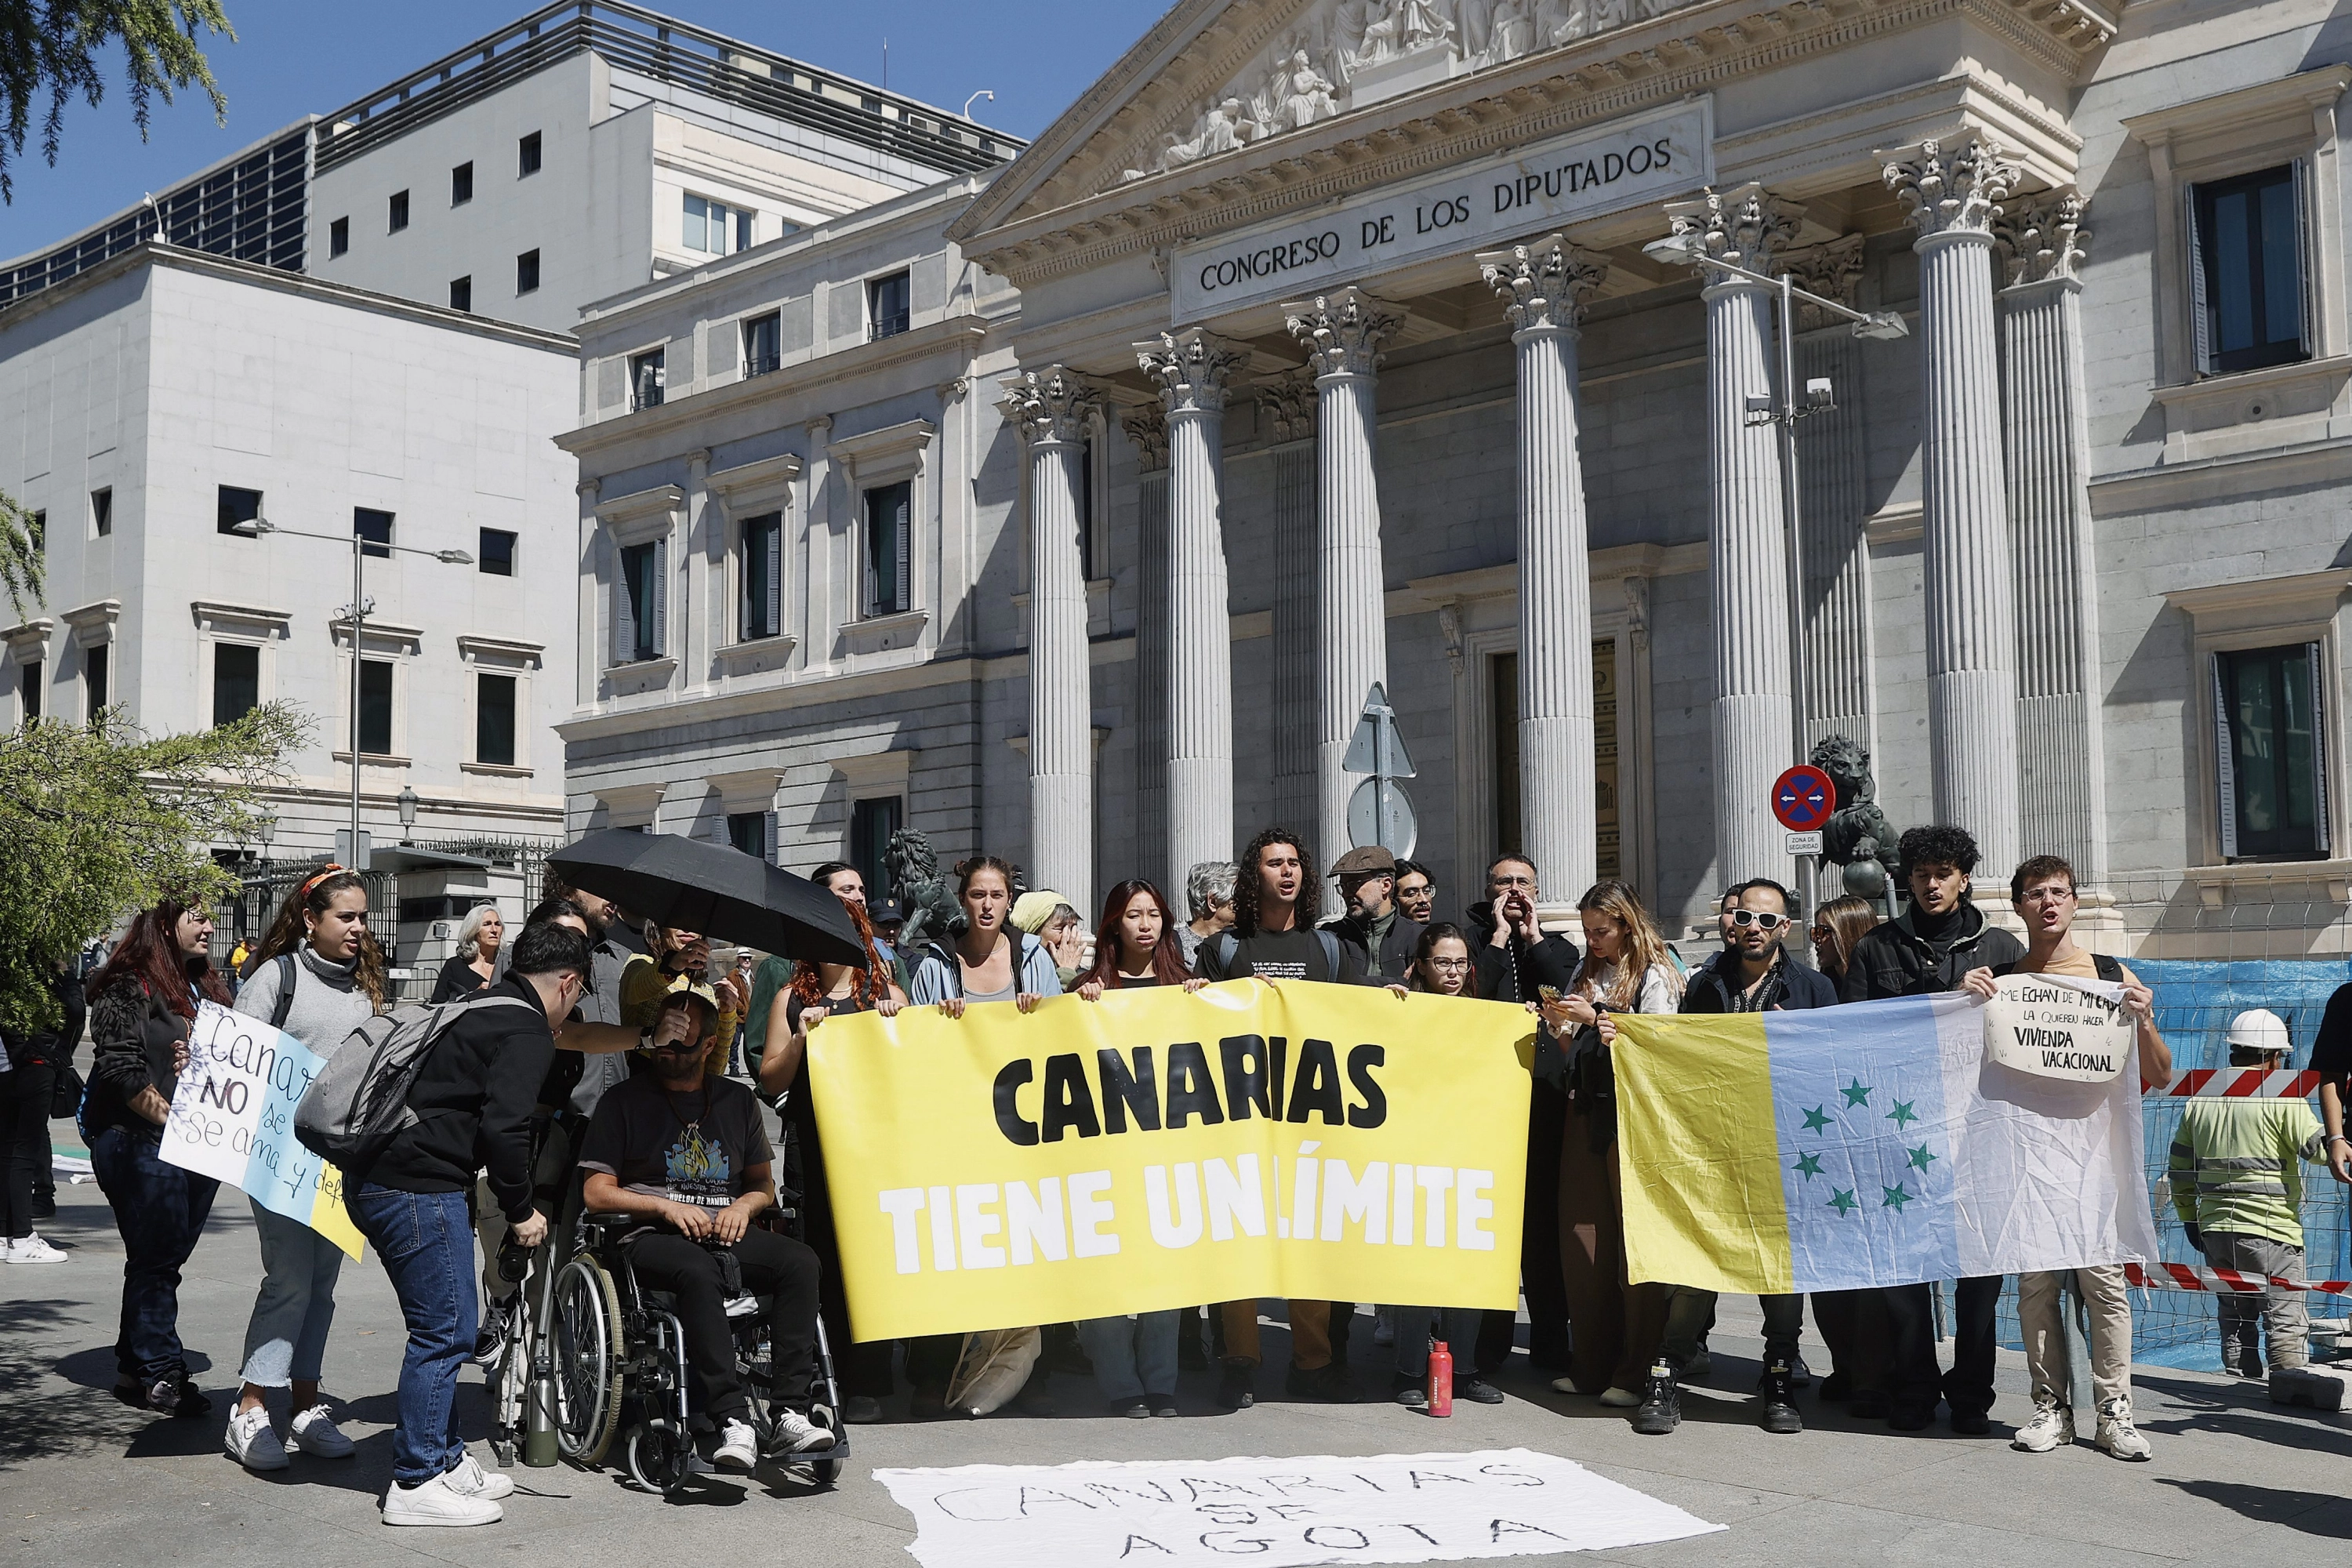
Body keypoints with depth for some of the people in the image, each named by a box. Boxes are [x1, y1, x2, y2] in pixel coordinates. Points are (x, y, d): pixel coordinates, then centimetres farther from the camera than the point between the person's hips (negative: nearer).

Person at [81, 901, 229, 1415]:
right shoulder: (129, 986, -7)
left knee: (163, 1259, 12)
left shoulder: (209, 988, 17)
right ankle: (161, 1374, 4)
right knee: (155, 1261, -3)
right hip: (142, 1144, -7)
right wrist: (173, 1119, -21)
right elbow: (120, 1069, -15)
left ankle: (135, 1370, 21)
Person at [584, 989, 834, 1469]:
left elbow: (764, 1185, 24)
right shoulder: (625, 1101, 9)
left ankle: (790, 1415, -33)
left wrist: (744, 1206, 1)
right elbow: (597, 1192, 4)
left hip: (727, 1231, 4)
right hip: (653, 1237, -4)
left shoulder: (738, 1101, 20)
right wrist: (667, 1206, -9)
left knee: (800, 1262, -27)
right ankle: (733, 1421, -43)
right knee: (698, 1271, -39)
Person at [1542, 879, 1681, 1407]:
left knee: (1635, 1238, -5)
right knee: (1581, 1241, 4)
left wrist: (1596, 1020, -14)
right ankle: (1591, 1364, 13)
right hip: (1586, 1111, 6)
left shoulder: (1654, 975, -3)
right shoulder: (1585, 974, 16)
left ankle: (1634, 1372, 1)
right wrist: (1559, 1025, -1)